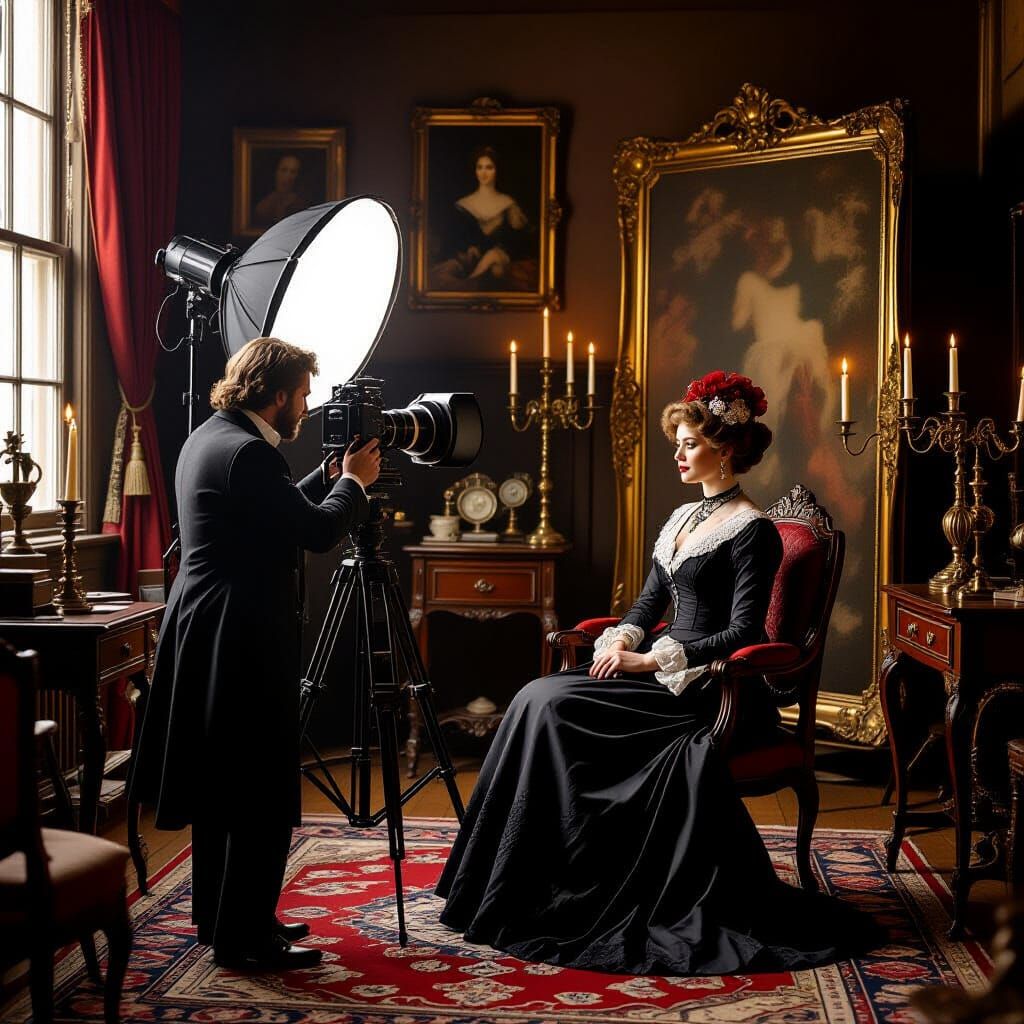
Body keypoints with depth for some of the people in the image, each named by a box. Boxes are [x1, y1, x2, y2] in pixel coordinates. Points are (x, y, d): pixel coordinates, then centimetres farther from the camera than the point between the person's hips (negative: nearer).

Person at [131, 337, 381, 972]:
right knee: (260, 794, -3)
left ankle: (221, 919, 26)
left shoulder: (208, 438, 13)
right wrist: (355, 482, -2)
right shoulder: (247, 452, -18)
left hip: (211, 633, 11)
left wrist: (329, 475, 16)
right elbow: (317, 532, -17)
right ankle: (242, 937, 3)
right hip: (242, 639, -11)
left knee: (222, 784, 16)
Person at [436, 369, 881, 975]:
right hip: (666, 676, 8)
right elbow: (651, 600, 19)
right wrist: (622, 639, -3)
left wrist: (652, 660, -19)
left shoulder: (752, 530, -9)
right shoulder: (683, 518, 17)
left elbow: (742, 633, -16)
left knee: (551, 704, -21)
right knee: (543, 696, -14)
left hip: (716, 692, -8)